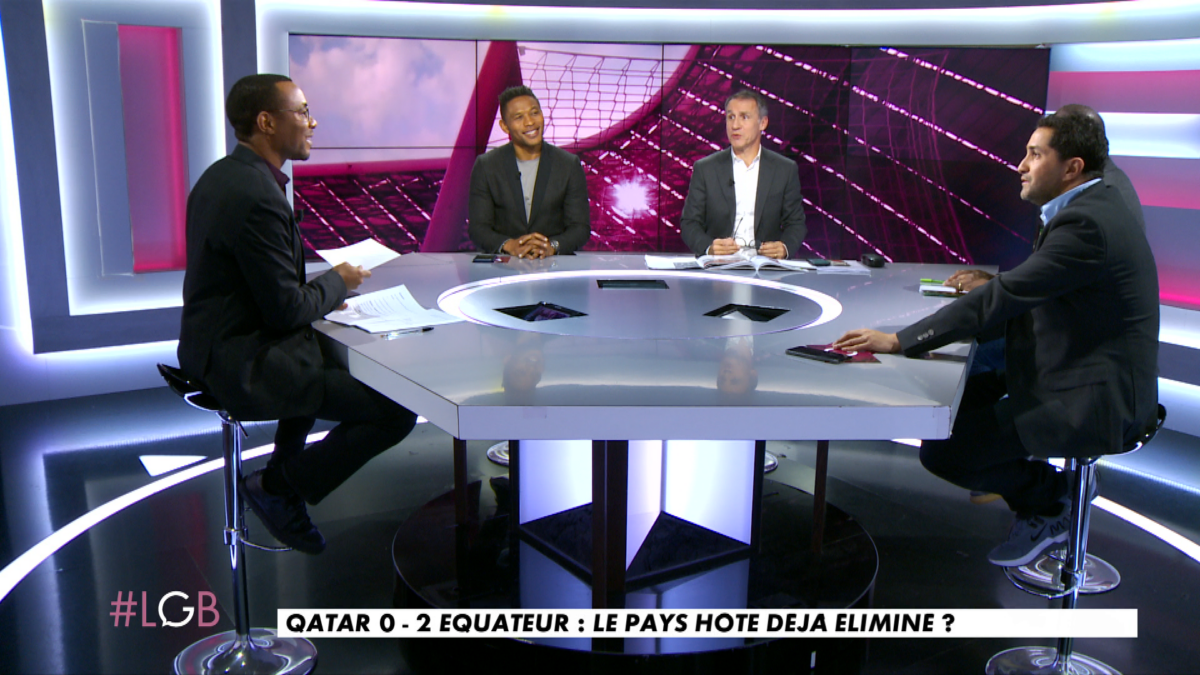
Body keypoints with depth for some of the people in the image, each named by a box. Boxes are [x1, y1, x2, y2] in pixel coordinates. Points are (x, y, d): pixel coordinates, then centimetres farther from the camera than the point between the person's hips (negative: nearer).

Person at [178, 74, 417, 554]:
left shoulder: (221, 176, 9)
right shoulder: (257, 197, -23)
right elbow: (286, 310, -21)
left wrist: (321, 290, 9)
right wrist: (337, 283, -3)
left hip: (210, 347, 11)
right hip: (244, 365, -11)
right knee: (396, 411, -12)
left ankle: (283, 475, 35)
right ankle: (278, 487, 3)